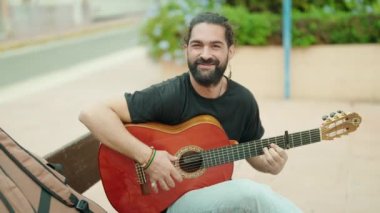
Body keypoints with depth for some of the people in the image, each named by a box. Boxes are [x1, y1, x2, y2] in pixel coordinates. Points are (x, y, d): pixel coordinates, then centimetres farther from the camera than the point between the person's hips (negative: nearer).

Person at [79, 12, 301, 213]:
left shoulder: (243, 100, -2)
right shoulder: (167, 96, -19)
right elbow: (92, 114, -25)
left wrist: (270, 163, -10)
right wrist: (148, 157, -29)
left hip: (220, 195, 6)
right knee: (252, 192, -31)